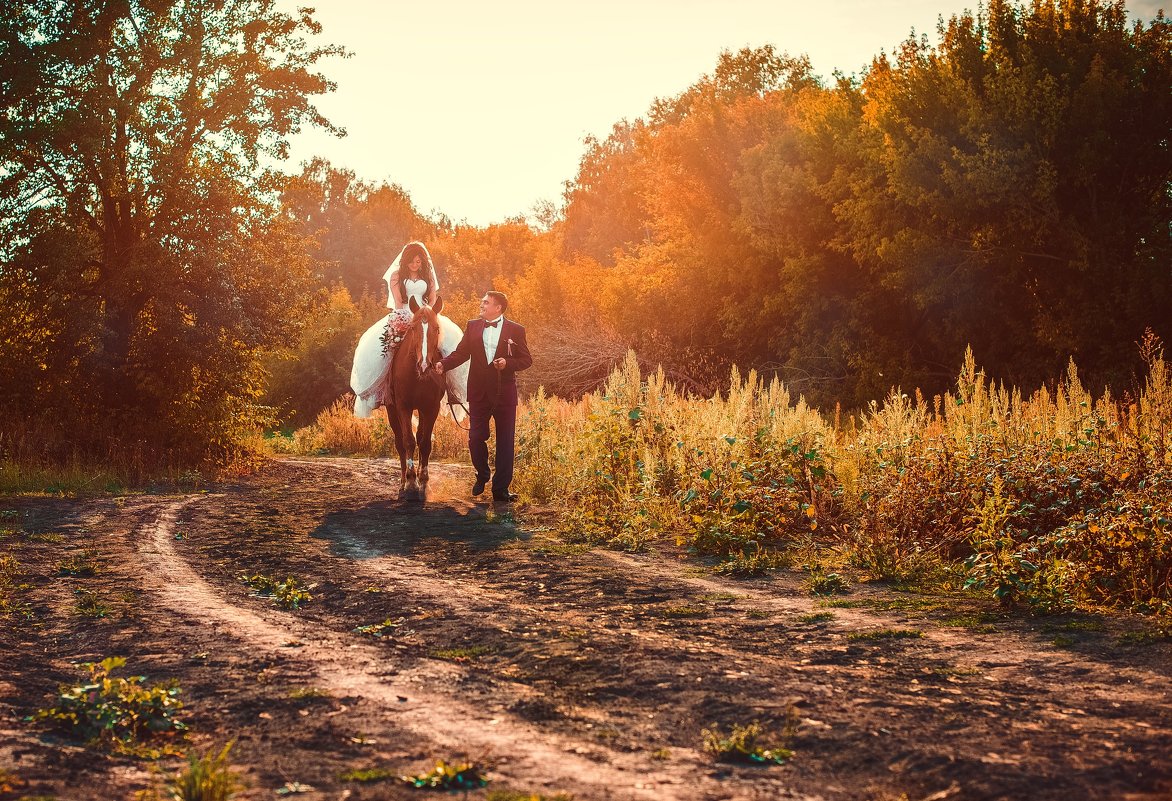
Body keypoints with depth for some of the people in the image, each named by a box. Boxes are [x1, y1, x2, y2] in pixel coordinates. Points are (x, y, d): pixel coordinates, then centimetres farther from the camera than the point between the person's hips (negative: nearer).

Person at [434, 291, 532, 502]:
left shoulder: (515, 330, -2)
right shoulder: (473, 326, 6)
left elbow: (526, 360, -1)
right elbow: (461, 353, 2)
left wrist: (508, 363, -19)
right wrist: (444, 364, -15)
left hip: (504, 393, -2)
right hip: (478, 392, 2)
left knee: (505, 442, 2)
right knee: (476, 438, 4)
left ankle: (501, 489, 9)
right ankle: (482, 475, 30)